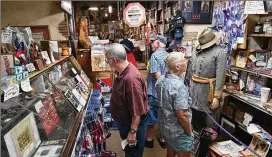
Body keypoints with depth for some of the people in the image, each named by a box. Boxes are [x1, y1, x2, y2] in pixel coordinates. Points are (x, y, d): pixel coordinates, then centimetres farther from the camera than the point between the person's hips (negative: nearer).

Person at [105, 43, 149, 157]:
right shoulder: (123, 71, -3)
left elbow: (137, 110, -31)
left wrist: (132, 132, -22)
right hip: (124, 121, 9)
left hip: (133, 124, -9)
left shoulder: (131, 78, -35)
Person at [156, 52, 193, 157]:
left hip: (164, 126, 7)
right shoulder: (179, 86, -30)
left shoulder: (160, 80, -3)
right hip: (178, 131, -7)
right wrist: (189, 132, -12)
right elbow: (181, 115, -28)